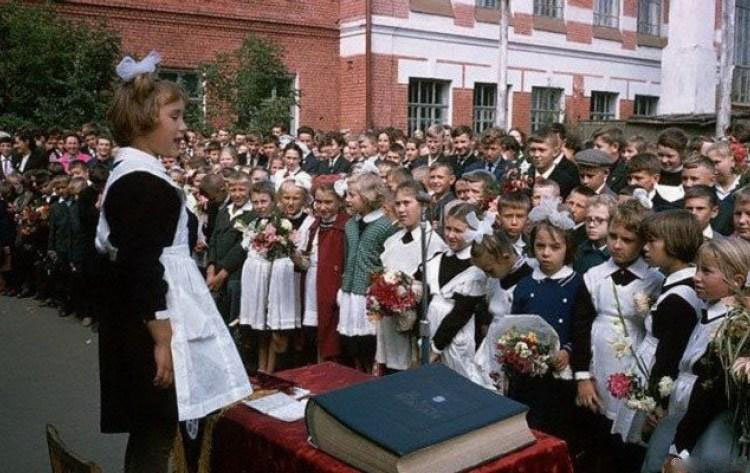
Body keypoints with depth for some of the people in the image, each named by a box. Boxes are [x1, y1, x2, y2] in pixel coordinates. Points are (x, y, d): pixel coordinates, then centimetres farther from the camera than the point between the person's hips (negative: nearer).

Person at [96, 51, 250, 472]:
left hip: (142, 317, 10)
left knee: (149, 430, 19)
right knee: (155, 435, 1)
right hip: (150, 323, -10)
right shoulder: (142, 182, -19)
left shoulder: (131, 173, 12)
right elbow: (142, 268, -23)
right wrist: (162, 340, -21)